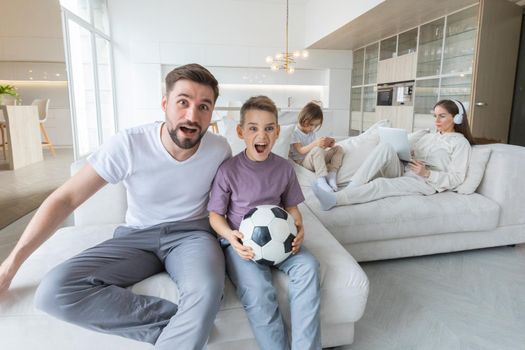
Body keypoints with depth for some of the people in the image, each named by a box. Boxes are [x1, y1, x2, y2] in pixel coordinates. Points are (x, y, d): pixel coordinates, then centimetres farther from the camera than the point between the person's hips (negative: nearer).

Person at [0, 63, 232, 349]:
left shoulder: (220, 150, -10)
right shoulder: (128, 144, -16)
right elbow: (65, 198, -10)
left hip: (191, 234, -1)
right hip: (136, 236, 2)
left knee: (206, 290, -38)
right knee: (54, 292, -24)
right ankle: (186, 326, -18)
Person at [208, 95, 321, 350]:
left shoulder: (284, 168, 4)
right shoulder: (228, 170, -8)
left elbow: (291, 206, 13)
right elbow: (215, 214, -1)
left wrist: (299, 229, -7)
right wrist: (230, 236, -20)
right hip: (241, 241, -3)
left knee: (308, 266, -23)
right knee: (258, 292, -29)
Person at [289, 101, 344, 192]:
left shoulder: (312, 133, 14)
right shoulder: (295, 133, -10)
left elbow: (320, 147, 12)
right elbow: (301, 150, -20)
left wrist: (327, 144, -10)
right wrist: (315, 143, -35)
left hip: (316, 160, 8)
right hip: (302, 162, -8)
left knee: (338, 148, -4)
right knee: (317, 150, -39)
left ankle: (332, 175, -24)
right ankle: (321, 180, -43)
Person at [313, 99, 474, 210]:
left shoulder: (461, 143, 6)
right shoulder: (429, 136, 27)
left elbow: (456, 178, -3)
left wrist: (427, 173, -16)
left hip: (426, 182, -6)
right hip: (403, 172, 6)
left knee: (381, 184, -35)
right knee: (385, 147, -25)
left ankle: (334, 199, -48)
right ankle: (351, 188, -35)